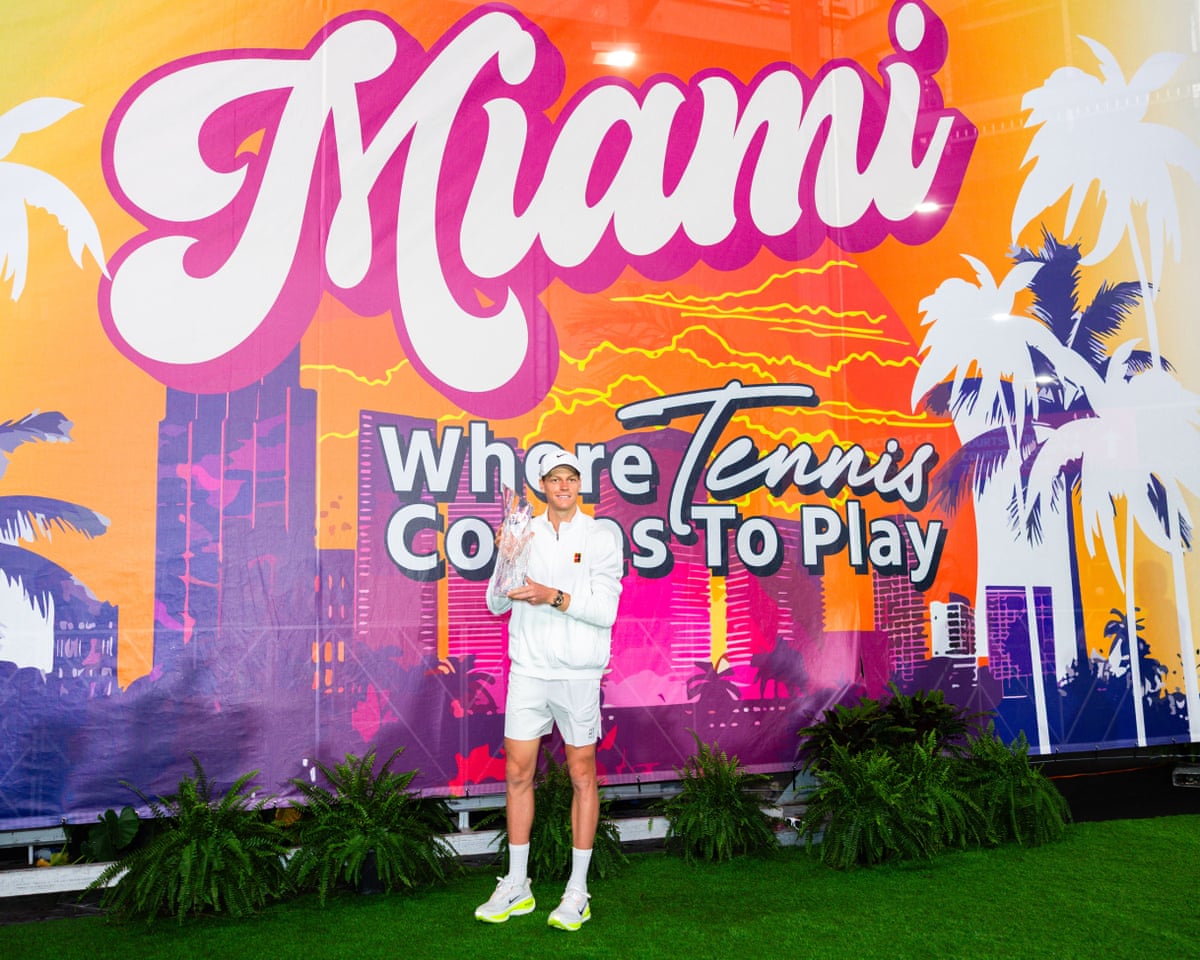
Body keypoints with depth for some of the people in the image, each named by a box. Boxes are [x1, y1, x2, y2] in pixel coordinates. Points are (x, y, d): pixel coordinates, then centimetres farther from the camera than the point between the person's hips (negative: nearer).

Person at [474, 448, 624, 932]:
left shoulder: (599, 537, -3)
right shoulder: (524, 534, 6)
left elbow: (605, 610, -11)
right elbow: (496, 605, 4)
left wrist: (555, 596, -23)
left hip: (578, 673, -3)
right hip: (527, 669, 3)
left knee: (582, 774, 5)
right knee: (517, 773, 6)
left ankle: (577, 891, 16)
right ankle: (516, 887, 20)